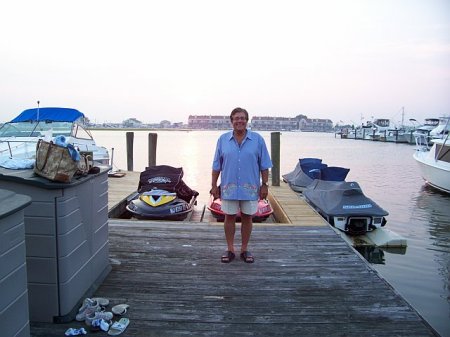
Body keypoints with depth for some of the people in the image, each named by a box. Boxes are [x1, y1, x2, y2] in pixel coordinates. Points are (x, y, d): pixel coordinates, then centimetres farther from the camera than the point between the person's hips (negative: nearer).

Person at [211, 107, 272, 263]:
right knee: (229, 217, 9)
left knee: (247, 218, 10)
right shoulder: (223, 139, 2)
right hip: (229, 187, 1)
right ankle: (230, 250, 22)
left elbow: (264, 165, 1)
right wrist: (214, 185, 2)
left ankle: (244, 249, 24)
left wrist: (264, 185, -3)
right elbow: (217, 165, 5)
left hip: (250, 187, 0)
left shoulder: (257, 139, -1)